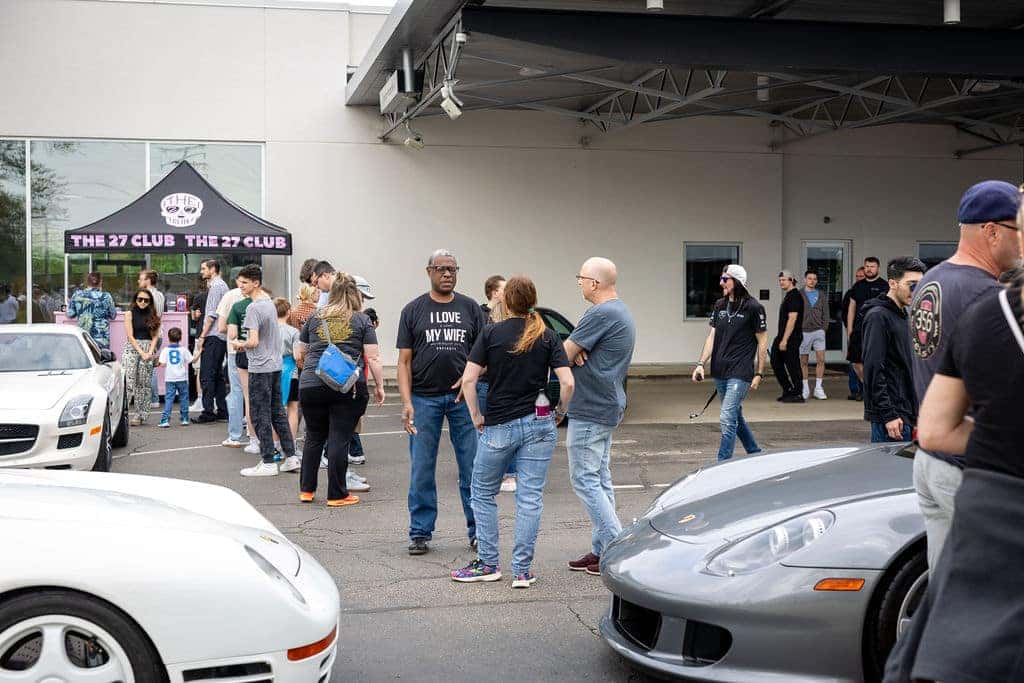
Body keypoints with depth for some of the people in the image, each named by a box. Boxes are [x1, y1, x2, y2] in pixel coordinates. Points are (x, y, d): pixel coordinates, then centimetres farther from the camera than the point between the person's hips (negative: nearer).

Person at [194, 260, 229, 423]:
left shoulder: (216, 286, -10)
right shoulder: (223, 285, 19)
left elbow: (212, 314, -15)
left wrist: (202, 336, -14)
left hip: (213, 336, -10)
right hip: (222, 336, 10)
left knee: (206, 375, -10)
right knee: (217, 374, 12)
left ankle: (208, 411, -12)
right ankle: (222, 410, 13)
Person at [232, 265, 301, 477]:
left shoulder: (253, 308, -17)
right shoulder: (270, 302, 11)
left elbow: (253, 342, -23)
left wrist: (239, 344, -5)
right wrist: (246, 344, 14)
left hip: (260, 368, -9)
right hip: (275, 365, 9)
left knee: (260, 416, -1)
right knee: (278, 412, 14)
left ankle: (268, 463, 2)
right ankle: (291, 457, 16)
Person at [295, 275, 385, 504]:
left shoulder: (315, 318, 12)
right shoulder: (362, 320, 5)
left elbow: (300, 353, 21)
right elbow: (373, 358, -1)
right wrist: (379, 386, 6)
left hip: (311, 385, 3)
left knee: (314, 437, 16)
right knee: (339, 439, 1)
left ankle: (306, 489, 21)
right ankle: (337, 495, 6)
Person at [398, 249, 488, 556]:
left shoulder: (470, 308, 9)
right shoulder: (413, 310, 6)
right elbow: (404, 360, 3)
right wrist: (407, 402, -8)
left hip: (463, 396, 1)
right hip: (424, 399, -1)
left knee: (473, 468, 2)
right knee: (422, 470, 2)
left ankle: (478, 531, 11)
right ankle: (420, 533, 12)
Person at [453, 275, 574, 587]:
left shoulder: (491, 333, -3)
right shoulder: (548, 336, 0)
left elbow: (468, 379, -9)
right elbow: (567, 383, -8)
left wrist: (476, 416, 1)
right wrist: (561, 410, 8)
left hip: (498, 427, -1)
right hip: (539, 425, 2)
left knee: (483, 494, 15)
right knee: (530, 498, 5)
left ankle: (488, 564, 16)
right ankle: (522, 571, 5)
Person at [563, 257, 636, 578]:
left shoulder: (601, 314, -20)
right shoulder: (621, 311, 14)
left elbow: (563, 354, -18)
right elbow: (578, 351, 13)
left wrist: (573, 353, 3)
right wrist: (578, 352, -8)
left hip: (590, 411, -10)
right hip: (608, 407, 10)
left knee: (585, 480, -5)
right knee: (600, 479, 14)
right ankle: (601, 549, 19)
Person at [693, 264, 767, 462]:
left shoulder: (753, 308, -7)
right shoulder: (719, 306, 10)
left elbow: (762, 342, -4)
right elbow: (712, 337, 11)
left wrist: (759, 373, -6)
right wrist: (701, 364, 1)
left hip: (740, 373, -7)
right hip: (720, 372, 7)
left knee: (727, 418, -13)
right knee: (735, 416, 18)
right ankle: (755, 454, 35)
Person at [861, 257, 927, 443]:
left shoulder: (901, 316, 17)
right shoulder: (878, 316, -13)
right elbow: (873, 371, -19)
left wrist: (913, 413, 18)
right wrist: (888, 415, -22)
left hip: (904, 412, 9)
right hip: (890, 417, -9)